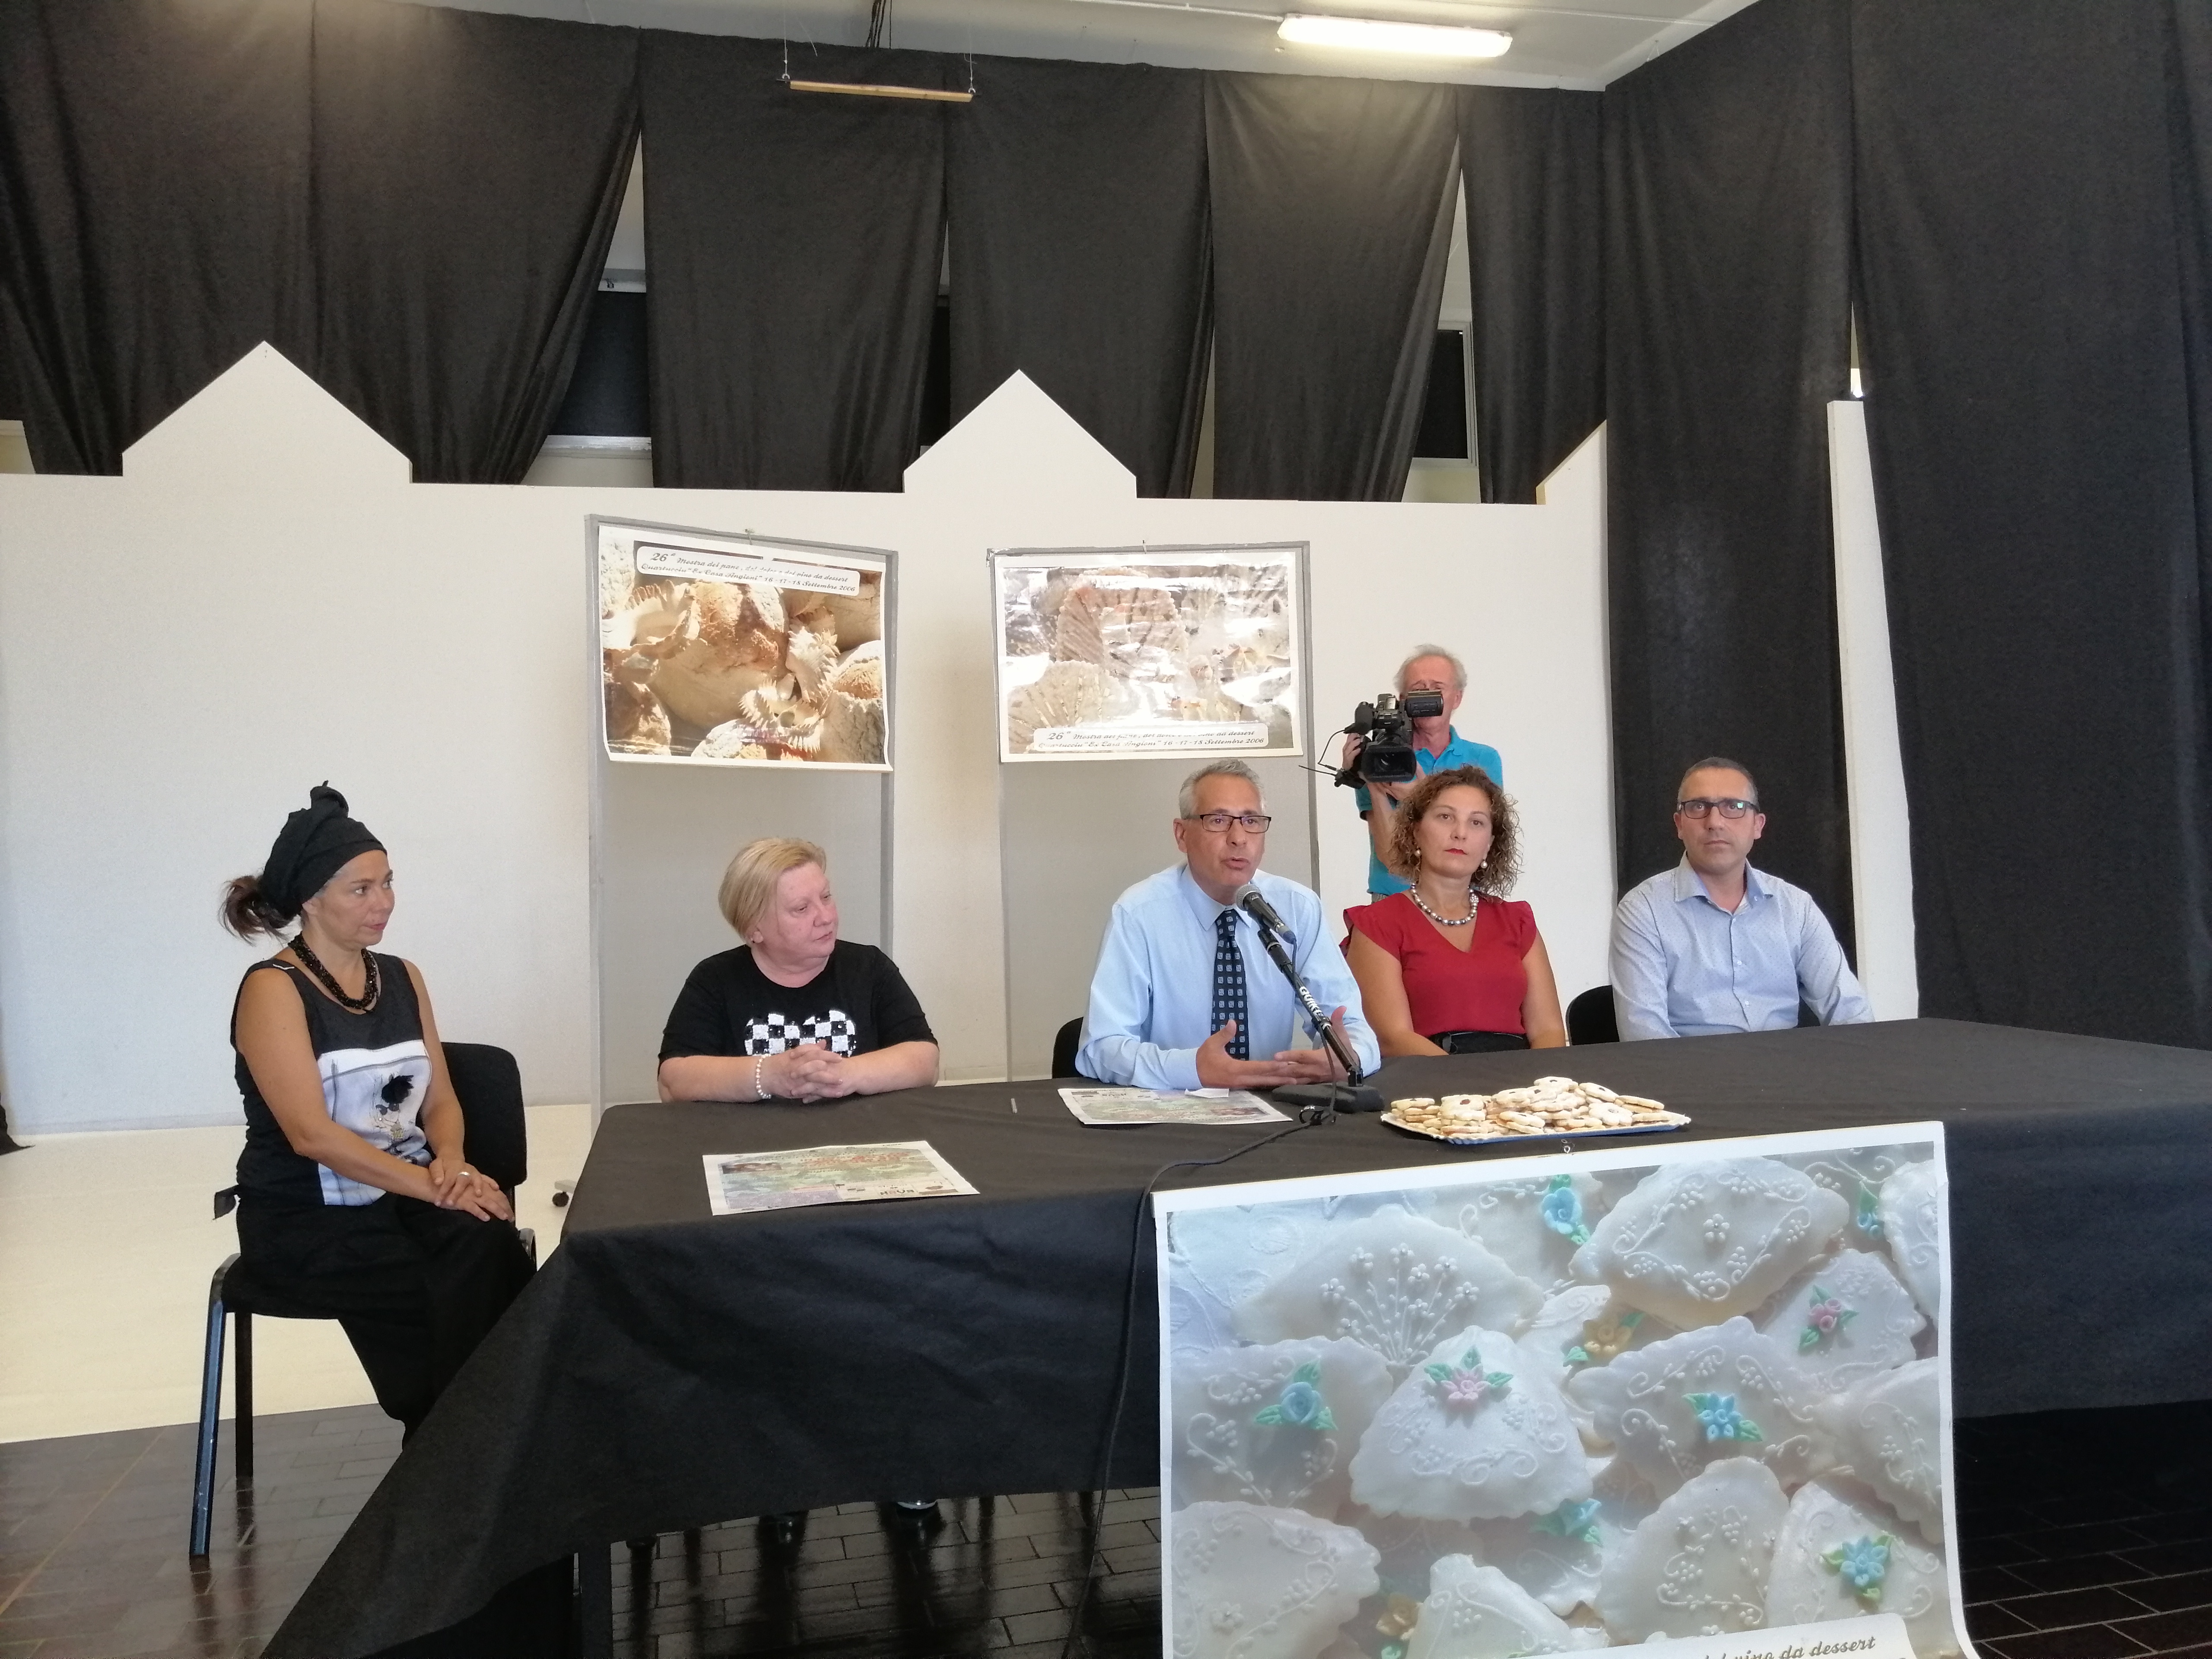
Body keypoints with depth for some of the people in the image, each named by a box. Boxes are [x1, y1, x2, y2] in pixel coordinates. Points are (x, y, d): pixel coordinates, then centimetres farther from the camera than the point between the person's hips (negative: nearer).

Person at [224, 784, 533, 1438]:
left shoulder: (402, 977, 11)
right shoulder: (273, 989, -9)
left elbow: (439, 1099, 11)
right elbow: (311, 1134, -18)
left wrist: (452, 1162, -12)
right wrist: (436, 1184, -24)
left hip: (409, 1193, 5)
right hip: (307, 1217, -5)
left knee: (487, 1246, -29)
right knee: (467, 1296, -28)